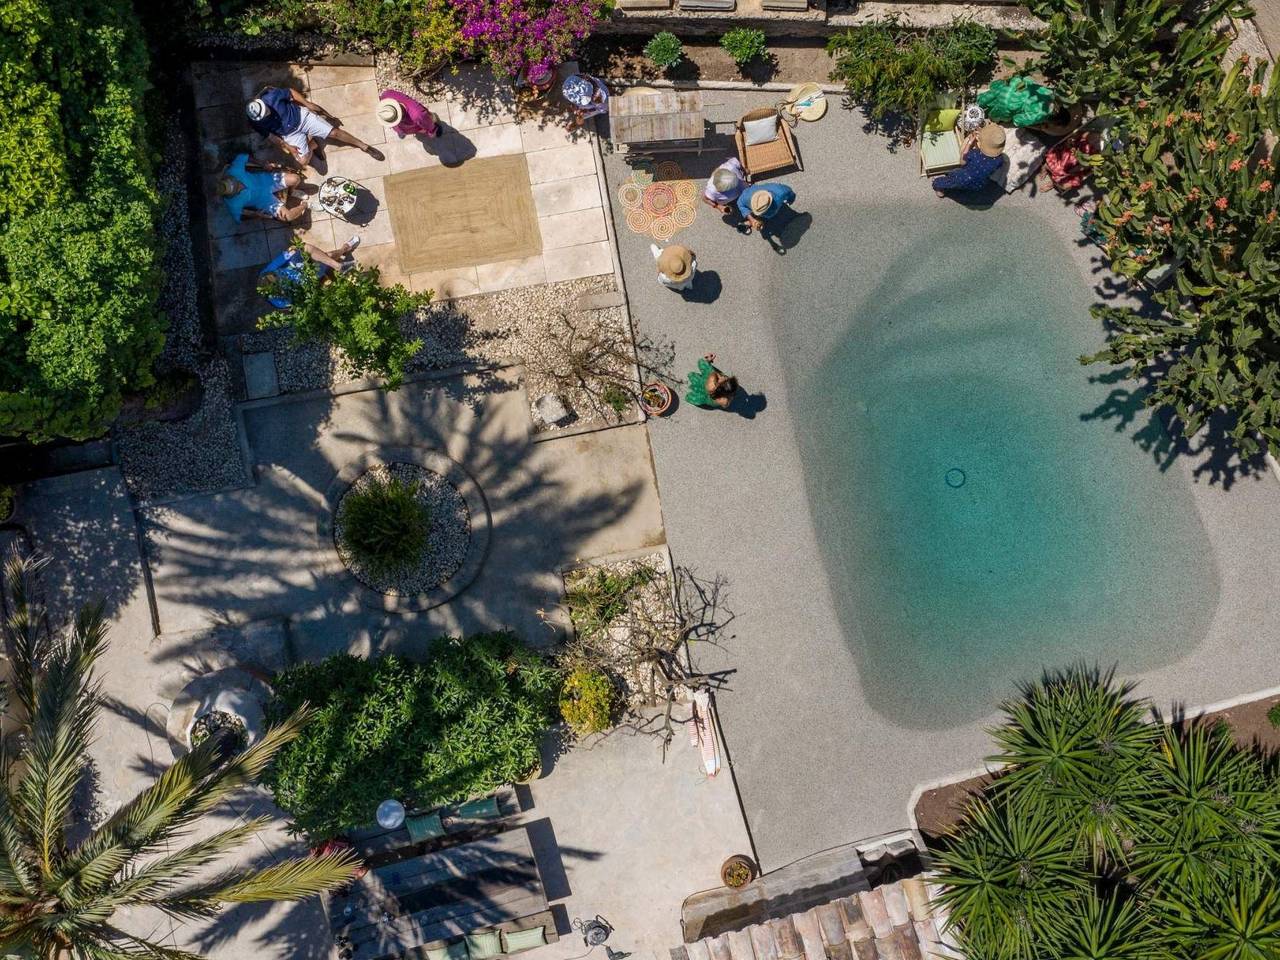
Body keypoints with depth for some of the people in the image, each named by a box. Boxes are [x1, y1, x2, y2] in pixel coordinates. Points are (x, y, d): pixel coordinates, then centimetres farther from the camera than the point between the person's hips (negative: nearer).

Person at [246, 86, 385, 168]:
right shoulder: (255, 123, -22)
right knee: (303, 161, -17)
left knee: (334, 133, -7)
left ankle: (364, 146, 11)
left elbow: (291, 92, -9)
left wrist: (307, 104, -6)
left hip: (301, 115, -1)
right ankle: (312, 143, 14)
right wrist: (286, 146, -8)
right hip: (290, 134, 1)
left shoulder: (270, 95, -26)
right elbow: (268, 135, -5)